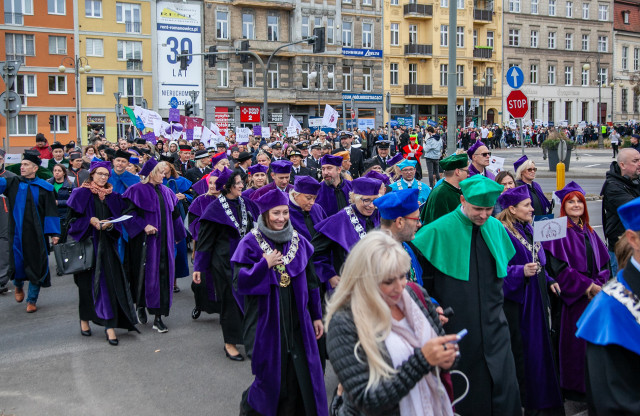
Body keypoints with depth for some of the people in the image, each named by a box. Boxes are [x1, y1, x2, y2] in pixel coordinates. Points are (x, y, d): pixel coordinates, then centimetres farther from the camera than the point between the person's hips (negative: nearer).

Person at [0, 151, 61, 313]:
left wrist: (54, 233, -6)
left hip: (37, 235, -1)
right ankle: (18, 286, 40)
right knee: (17, 263, 6)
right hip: (17, 233, 1)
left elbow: (51, 212, -1)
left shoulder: (45, 188, 0)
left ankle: (32, 300, 16)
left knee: (37, 266, 1)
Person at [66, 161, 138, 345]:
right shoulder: (80, 194, 1)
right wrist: (90, 220, -18)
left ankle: (110, 325, -5)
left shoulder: (113, 196, 10)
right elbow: (73, 219, -3)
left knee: (110, 282, -6)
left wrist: (110, 224, -11)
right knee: (87, 282, 6)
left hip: (106, 244, 2)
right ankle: (84, 318, 27)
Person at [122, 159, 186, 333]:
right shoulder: (137, 190, -6)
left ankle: (158, 317, 6)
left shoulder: (165, 192, 12)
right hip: (146, 240, -5)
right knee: (146, 274, -1)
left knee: (163, 275, 1)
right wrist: (144, 226, -21)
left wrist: (176, 235, 19)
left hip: (164, 240, 5)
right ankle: (141, 306, 27)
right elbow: (129, 212, -12)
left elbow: (174, 214, 19)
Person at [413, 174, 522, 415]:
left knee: (504, 386, 0)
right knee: (462, 388, 7)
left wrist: (496, 302, 15)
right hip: (456, 322, -3)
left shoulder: (496, 228, 4)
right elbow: (423, 276, -3)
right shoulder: (439, 230, -11)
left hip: (493, 323, 4)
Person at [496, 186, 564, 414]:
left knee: (540, 343, 14)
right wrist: (522, 272, -32)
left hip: (537, 296, 8)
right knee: (522, 349, -1)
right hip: (517, 299, -8)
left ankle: (543, 396, 28)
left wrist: (548, 280, 13)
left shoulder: (528, 228, 11)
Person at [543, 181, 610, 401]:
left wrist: (599, 284, -5)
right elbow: (559, 267, -14)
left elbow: (604, 263, 13)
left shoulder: (589, 232, 15)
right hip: (571, 298, -6)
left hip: (595, 294, 6)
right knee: (573, 342, -2)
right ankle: (573, 389, 10)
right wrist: (587, 286, -15)